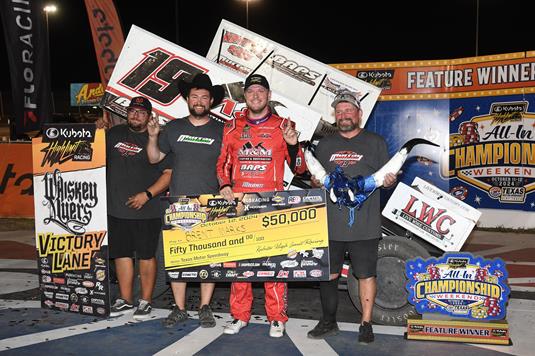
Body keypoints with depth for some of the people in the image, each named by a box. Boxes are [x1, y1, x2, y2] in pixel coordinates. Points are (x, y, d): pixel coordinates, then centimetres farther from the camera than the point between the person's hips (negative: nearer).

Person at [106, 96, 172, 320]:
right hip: (116, 209, 5)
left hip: (146, 211, -4)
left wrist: (147, 194, -15)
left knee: (146, 256, 4)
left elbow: (169, 173, -7)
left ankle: (146, 301, 17)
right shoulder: (113, 134, 11)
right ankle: (125, 300, 25)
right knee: (121, 255, 12)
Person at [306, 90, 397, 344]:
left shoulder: (375, 142, 7)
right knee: (327, 274, 8)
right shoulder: (325, 145, 15)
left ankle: (366, 325, 18)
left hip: (364, 224, -2)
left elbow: (386, 177, 8)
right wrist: (316, 181, -4)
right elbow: (315, 181, 18)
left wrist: (389, 181, -14)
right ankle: (328, 322, 24)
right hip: (330, 223, 3)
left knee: (366, 274, 4)